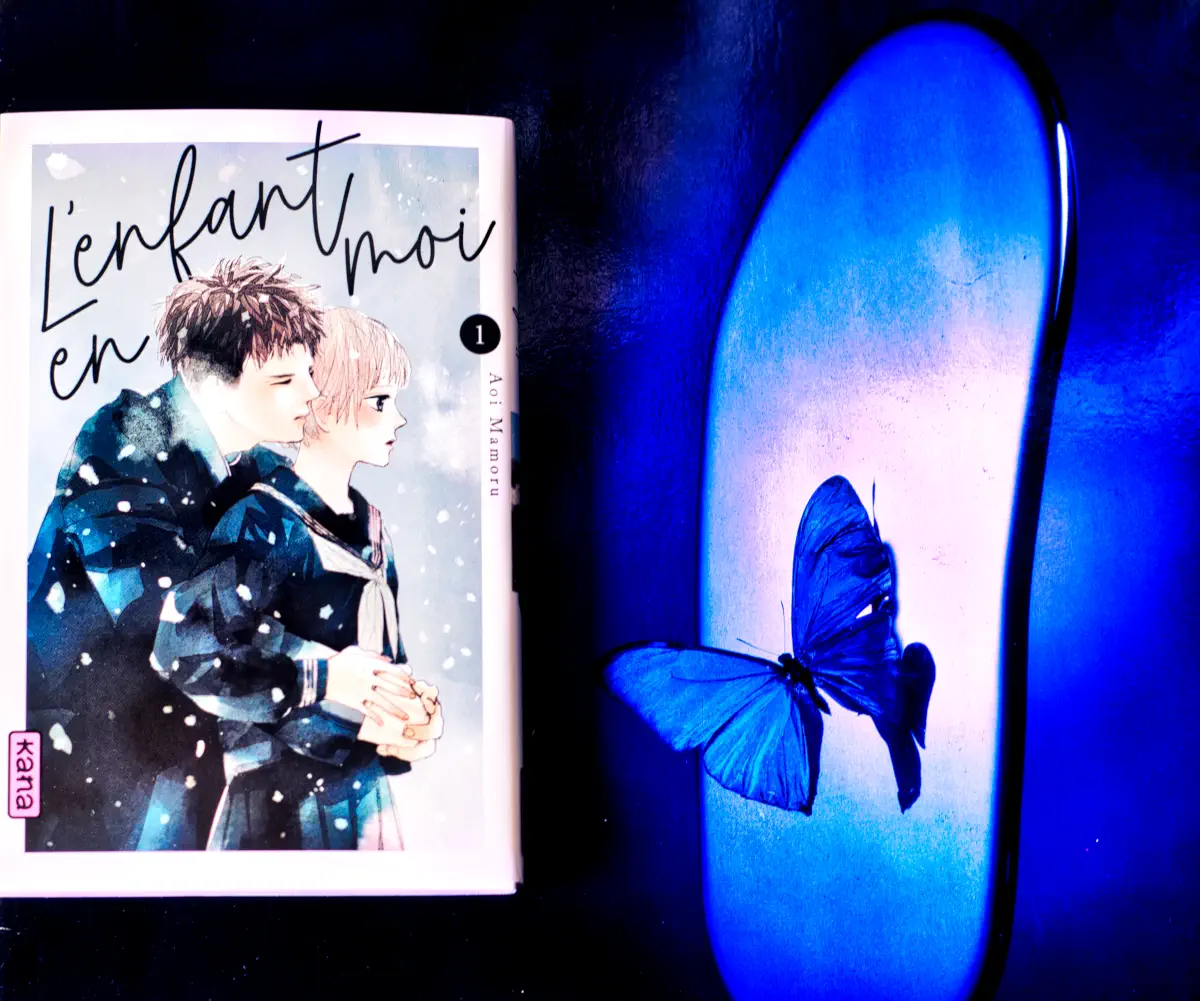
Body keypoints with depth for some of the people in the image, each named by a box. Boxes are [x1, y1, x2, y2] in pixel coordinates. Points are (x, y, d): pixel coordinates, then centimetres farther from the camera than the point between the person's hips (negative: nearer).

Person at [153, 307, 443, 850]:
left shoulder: (368, 523, 7)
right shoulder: (264, 523, -16)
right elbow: (184, 649, -23)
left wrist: (411, 714, -8)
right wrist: (322, 677, -22)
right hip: (284, 800, -7)